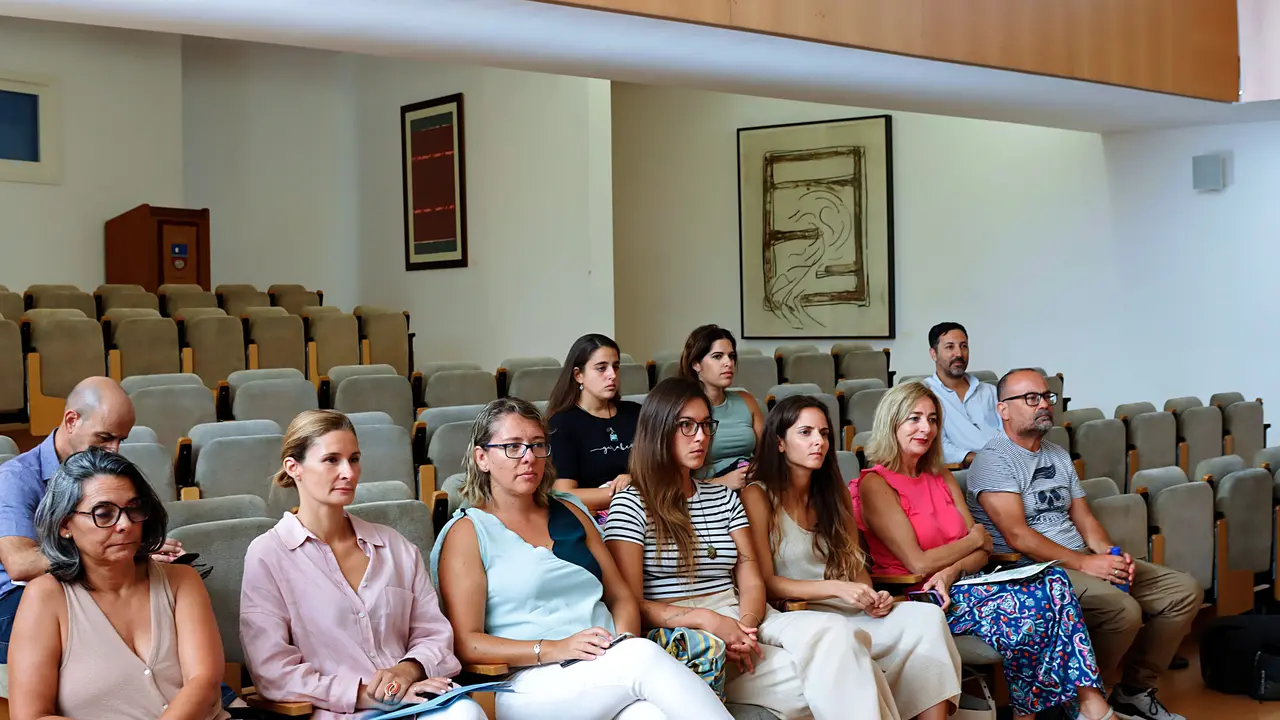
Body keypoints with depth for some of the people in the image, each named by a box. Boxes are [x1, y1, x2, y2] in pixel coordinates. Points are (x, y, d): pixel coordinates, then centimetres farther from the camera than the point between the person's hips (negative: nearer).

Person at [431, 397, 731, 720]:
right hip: (528, 683, -4)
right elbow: (466, 643, -5)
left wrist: (623, 643, -4)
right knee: (643, 656, -33)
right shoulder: (468, 532, 4)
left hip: (610, 666, 4)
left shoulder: (569, 512, 21)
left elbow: (621, 598, 20)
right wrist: (555, 649, -17)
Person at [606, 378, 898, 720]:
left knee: (833, 632, -29)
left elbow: (751, 582, 9)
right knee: (828, 679, -29)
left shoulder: (725, 498, 18)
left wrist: (745, 626, -15)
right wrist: (709, 620, -21)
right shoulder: (629, 505, 0)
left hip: (741, 622, 6)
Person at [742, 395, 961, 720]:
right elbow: (764, 582, -9)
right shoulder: (758, 496, -5)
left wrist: (871, 596, -8)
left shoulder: (834, 492, 15)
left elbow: (855, 565, 14)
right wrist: (836, 588, -18)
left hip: (847, 612, 6)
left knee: (928, 617, -20)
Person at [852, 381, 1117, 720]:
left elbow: (981, 552, 8)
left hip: (954, 586, 7)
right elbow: (918, 564, -14)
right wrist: (975, 538, -1)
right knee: (1027, 609, -25)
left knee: (1053, 581, -16)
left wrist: (951, 572, -13)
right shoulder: (875, 485, -7)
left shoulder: (941, 477, 16)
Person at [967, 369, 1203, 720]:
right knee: (1123, 610, -31)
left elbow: (1083, 517, 16)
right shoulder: (994, 460, -10)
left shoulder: (1058, 456, 19)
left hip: (1082, 560, 9)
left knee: (1185, 589, 0)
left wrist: (1107, 553, -5)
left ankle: (1135, 690, 10)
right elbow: (1018, 536, -18)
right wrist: (1084, 563, -21)